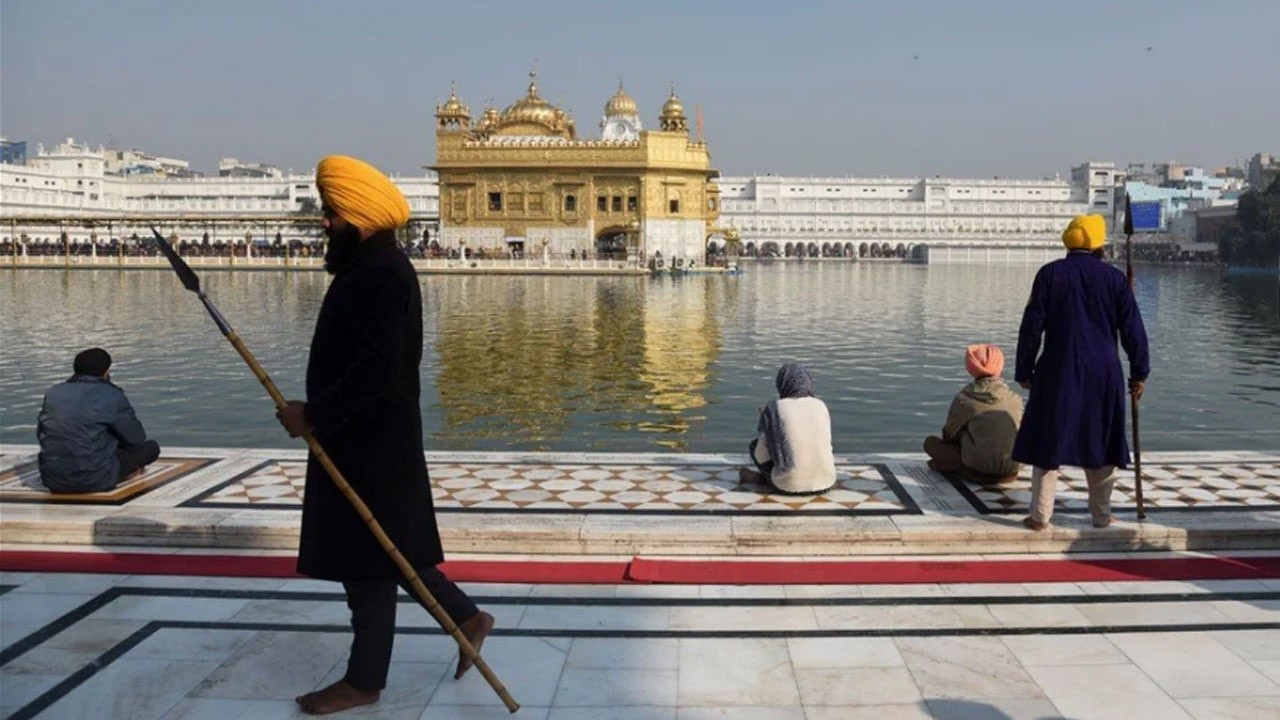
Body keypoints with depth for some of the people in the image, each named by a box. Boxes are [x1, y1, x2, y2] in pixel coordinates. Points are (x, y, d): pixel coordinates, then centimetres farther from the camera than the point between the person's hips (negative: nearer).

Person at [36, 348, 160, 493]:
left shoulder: (53, 393, 6)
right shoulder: (112, 396, -9)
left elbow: (40, 434, 17)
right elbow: (136, 438, -1)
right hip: (94, 481, -4)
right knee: (152, 447, 10)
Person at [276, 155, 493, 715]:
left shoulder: (378, 274, -20)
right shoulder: (372, 265, 13)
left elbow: (375, 370, -27)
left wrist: (313, 415, -19)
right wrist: (319, 411, 14)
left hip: (372, 444, -10)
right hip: (366, 438, 10)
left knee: (367, 560, 2)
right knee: (390, 547, 19)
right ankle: (466, 617, 29)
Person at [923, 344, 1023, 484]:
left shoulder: (963, 399, 0)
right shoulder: (1014, 399, 7)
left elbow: (949, 435, 7)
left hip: (980, 464, -2)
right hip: (1012, 464, 3)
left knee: (930, 442, 13)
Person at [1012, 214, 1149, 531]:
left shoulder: (1050, 274, -3)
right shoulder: (1114, 278, 1)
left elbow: (1032, 326, -4)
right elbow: (1132, 329, 4)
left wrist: (1024, 370, 3)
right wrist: (1139, 373, 12)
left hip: (1057, 373, -1)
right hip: (1103, 374, 1)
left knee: (1047, 442, 4)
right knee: (1101, 442, 12)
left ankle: (1040, 515, 4)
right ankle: (1101, 515, 19)